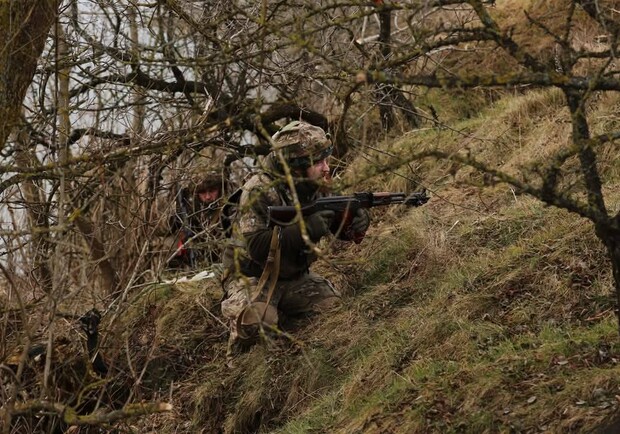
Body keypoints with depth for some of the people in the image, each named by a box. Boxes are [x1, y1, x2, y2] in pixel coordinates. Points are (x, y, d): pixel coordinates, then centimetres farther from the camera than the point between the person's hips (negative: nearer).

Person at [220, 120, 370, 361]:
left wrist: (357, 221, -22)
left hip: (294, 278, 7)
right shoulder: (258, 191, -22)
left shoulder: (315, 187, -2)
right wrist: (306, 229, -38)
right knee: (254, 322, -34)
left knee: (334, 307, -13)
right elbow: (257, 246, -31)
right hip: (252, 278, -6)